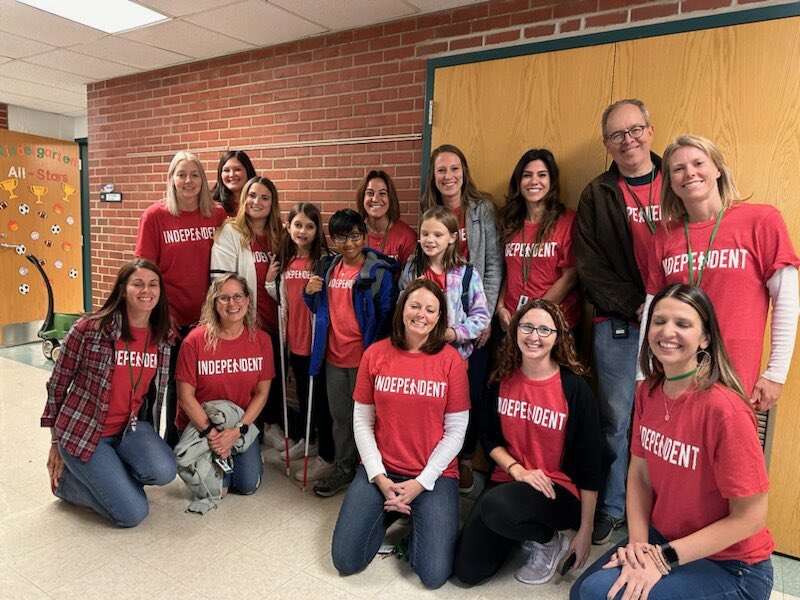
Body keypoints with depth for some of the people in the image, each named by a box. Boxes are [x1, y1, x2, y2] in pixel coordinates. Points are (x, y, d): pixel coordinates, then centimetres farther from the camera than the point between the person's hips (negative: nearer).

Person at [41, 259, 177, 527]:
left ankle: (105, 473, 6)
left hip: (130, 427, 4)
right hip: (82, 431, -4)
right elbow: (57, 385, -3)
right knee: (133, 513, -13)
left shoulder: (164, 336, -1)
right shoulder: (89, 329, -14)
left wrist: (150, 441, 12)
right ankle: (66, 479, 13)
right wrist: (56, 441, 4)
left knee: (164, 471, -26)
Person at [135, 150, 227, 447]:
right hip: (170, 319, -2)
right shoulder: (155, 216, -5)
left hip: (205, 318, 2)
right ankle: (171, 444, 32)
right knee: (174, 383, 11)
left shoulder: (218, 215, 0)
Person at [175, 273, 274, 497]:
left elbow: (262, 392, -5)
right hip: (200, 424, -2)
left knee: (249, 484, -9)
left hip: (242, 423, 2)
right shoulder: (196, 340, -16)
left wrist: (238, 429, -15)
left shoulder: (261, 340, -8)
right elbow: (185, 396, -13)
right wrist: (210, 432, -19)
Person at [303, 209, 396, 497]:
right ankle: (344, 470, 33)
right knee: (339, 416, 17)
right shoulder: (328, 269, 9)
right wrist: (310, 293, -2)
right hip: (333, 357, 6)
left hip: (364, 358, -6)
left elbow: (385, 316, -12)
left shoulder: (379, 271, -10)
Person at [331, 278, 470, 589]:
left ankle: (417, 520, 18)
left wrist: (420, 483, -12)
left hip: (435, 474, -1)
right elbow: (362, 422, 1)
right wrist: (378, 477, -9)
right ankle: (388, 513, 21)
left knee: (434, 575, -12)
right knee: (345, 561, -7)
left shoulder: (451, 359, -8)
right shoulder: (375, 353, -3)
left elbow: (456, 430, -6)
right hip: (381, 469, 2)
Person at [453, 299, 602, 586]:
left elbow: (589, 461, -10)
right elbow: (488, 436, 6)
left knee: (496, 507, -36)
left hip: (559, 489, -4)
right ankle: (524, 528, 21)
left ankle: (550, 542, -2)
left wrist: (585, 531, -7)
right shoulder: (502, 379, -2)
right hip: (508, 478, 4)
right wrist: (517, 470, -13)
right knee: (467, 570, -5)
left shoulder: (574, 387, -14)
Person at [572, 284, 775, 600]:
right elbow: (639, 472, 1)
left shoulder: (724, 408, -26)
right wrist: (637, 543, -12)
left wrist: (664, 557, -21)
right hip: (662, 536, 6)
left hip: (730, 565, -6)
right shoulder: (648, 391, -4)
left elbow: (750, 517, -21)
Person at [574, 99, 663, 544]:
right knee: (616, 419, 5)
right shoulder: (597, 196, 7)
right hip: (617, 324, 0)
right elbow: (590, 268, 1)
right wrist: (636, 305, -8)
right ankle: (612, 509, 21)